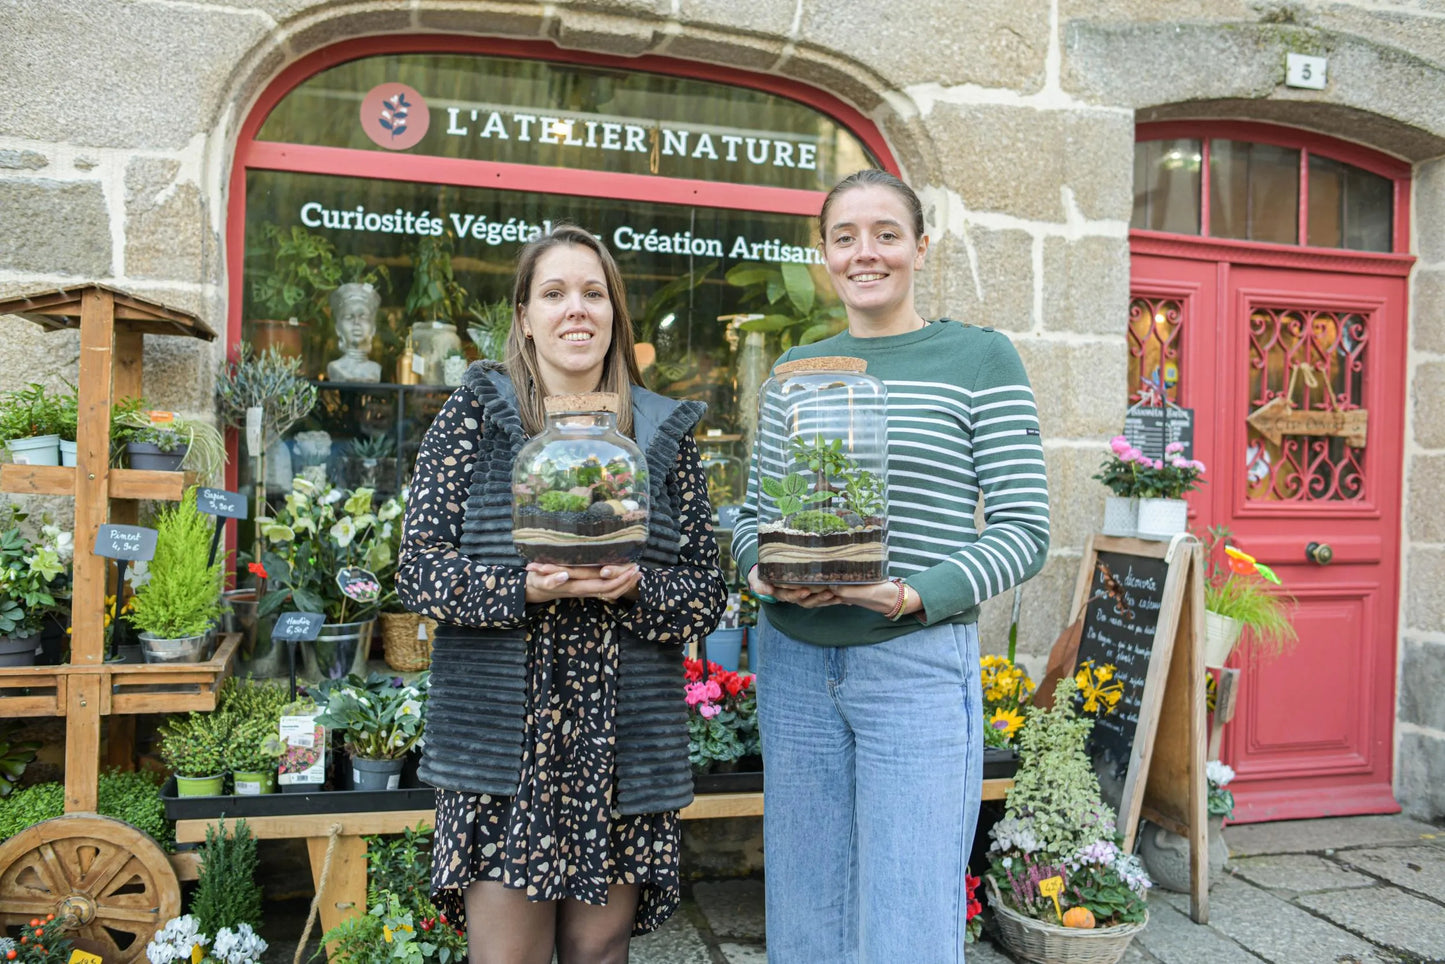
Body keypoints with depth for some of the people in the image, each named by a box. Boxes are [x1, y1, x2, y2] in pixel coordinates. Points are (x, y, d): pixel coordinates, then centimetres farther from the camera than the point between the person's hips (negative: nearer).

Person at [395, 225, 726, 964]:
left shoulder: (663, 432, 7)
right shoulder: (475, 414, 2)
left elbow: (708, 593, 6)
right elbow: (418, 568, -3)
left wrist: (636, 586, -15)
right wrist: (525, 588, -19)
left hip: (624, 743, 2)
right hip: (500, 735, -2)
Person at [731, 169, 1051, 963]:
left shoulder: (979, 359, -1)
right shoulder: (794, 369, 11)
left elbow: (1023, 530, -5)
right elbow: (750, 517, 14)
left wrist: (914, 597, -18)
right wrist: (766, 570, -8)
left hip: (918, 665, -4)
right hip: (795, 662, 4)